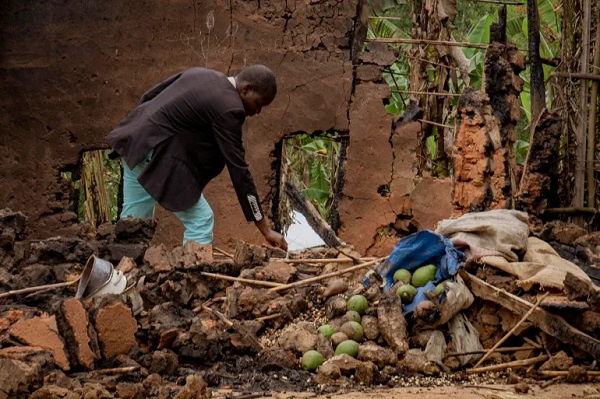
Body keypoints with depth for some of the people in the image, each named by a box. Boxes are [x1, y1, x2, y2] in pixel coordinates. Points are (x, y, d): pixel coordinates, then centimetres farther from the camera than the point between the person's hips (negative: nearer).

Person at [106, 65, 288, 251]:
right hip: (156, 156, -10)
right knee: (200, 220, -2)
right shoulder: (228, 109, -16)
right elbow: (238, 169, -17)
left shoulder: (201, 74, 10)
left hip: (134, 142, 10)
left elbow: (148, 96, 15)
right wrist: (265, 229, -15)